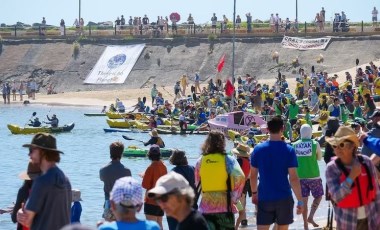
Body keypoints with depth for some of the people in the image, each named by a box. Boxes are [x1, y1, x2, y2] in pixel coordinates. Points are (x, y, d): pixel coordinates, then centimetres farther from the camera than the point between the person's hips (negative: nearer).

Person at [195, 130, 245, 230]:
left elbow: (197, 183, 9)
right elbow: (240, 177, -17)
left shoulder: (200, 161, 5)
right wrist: (234, 198, -7)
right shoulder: (228, 160, -5)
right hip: (224, 206, -2)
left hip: (206, 207, 3)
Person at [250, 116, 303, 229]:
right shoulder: (289, 150, -8)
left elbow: (253, 175, 5)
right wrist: (300, 200, -7)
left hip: (264, 198, 1)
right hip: (284, 198, -1)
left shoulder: (258, 149, -1)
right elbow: (293, 178, -11)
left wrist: (254, 193, 19)